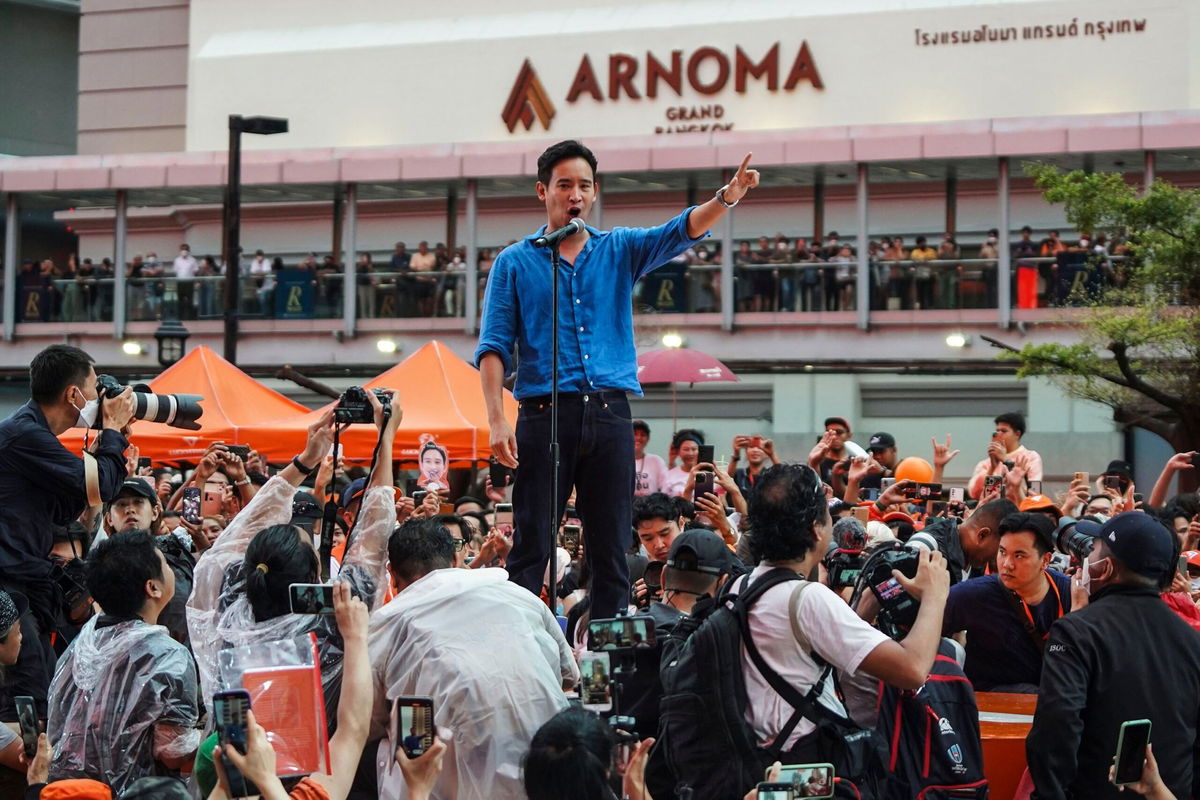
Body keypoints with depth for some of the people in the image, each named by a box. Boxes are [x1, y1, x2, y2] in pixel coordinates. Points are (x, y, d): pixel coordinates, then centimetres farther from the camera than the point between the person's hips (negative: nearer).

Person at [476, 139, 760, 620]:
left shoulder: (621, 250, 14)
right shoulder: (514, 263, 7)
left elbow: (681, 232, -2)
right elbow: (494, 347, 1)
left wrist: (727, 197, -22)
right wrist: (496, 420, -11)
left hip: (611, 415, 3)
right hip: (546, 413, -2)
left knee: (612, 550, 4)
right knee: (531, 547, -3)